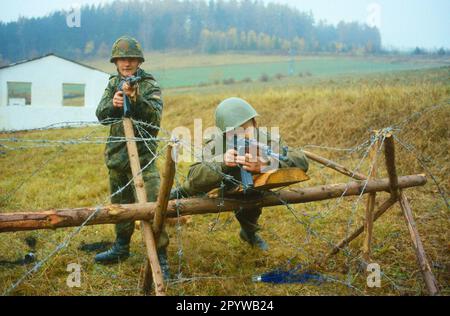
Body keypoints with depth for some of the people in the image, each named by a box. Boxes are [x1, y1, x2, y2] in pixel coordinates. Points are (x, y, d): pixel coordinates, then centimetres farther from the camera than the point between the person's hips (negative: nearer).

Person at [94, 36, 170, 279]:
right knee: (120, 203, 18)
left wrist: (135, 98, -31)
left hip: (142, 153, -6)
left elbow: (155, 117, -18)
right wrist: (113, 104, -19)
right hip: (116, 153, 6)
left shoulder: (150, 85, -5)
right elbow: (101, 115, 2)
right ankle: (121, 247, 35)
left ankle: (160, 256, -2)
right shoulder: (113, 83, 11)